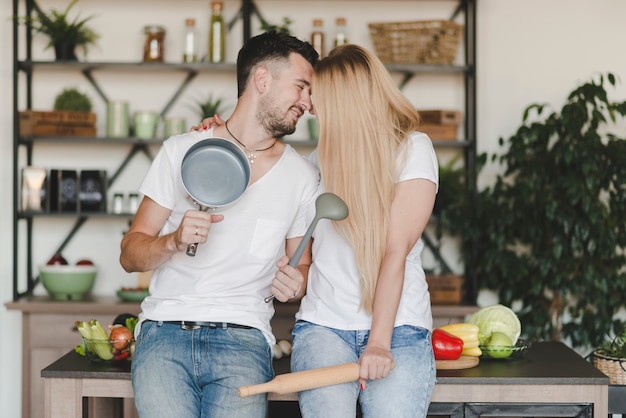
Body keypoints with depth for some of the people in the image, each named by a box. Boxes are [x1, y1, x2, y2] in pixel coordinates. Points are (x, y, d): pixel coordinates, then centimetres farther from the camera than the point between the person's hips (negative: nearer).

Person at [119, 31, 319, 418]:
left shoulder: (303, 177, 10)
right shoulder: (181, 151, 5)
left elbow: (301, 266, 19)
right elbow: (130, 255, 6)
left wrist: (295, 283, -4)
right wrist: (173, 242, -15)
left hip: (243, 337, 1)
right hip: (166, 328, -1)